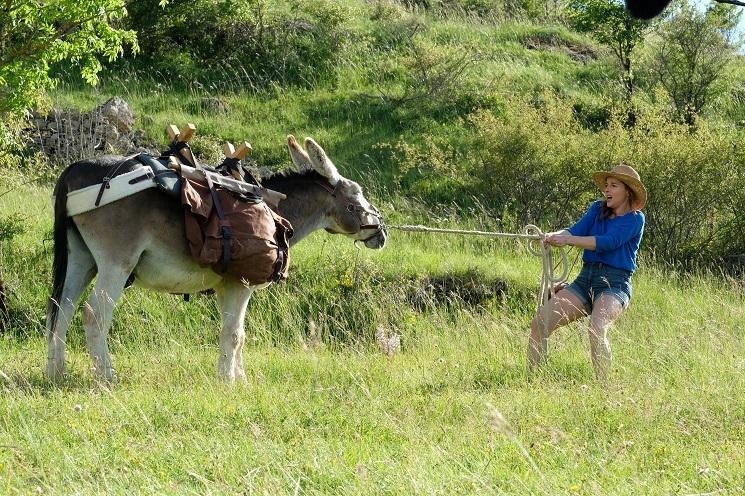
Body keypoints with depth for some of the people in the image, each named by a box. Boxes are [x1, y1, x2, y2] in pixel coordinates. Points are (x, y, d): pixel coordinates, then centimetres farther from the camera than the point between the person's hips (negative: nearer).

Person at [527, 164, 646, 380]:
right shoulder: (598, 209, 15)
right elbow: (576, 231, 0)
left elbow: (608, 242, -16)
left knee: (597, 328, -34)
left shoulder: (635, 219, -3)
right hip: (585, 280, 6)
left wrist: (568, 240, -24)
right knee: (540, 322, -8)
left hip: (615, 284, -6)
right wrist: (553, 236, -22)